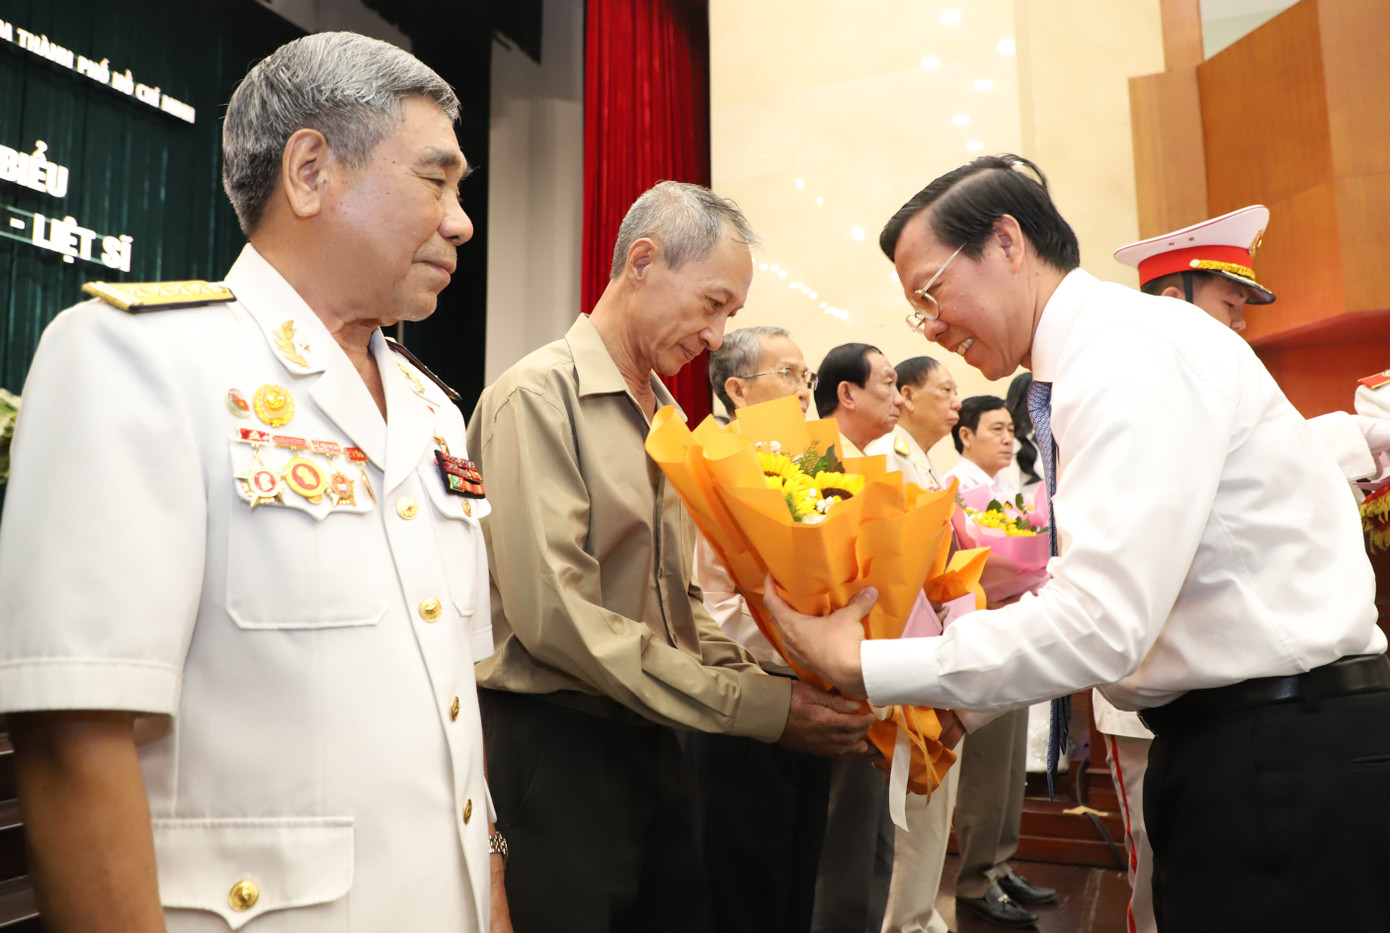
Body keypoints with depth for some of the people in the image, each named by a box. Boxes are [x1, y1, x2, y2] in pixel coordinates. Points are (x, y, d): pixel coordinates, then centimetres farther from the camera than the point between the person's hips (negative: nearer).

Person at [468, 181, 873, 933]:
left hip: (649, 741, 8)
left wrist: (761, 674, -4)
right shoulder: (540, 394, -14)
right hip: (554, 749, -8)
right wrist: (757, 705, -21)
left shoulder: (663, 414, 13)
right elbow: (554, 615, -22)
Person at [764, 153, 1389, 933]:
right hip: (1217, 743, 9)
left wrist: (860, 665, -22)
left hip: (1284, 756, -9)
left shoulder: (1130, 351, -19)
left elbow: (1102, 625, -27)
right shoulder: (1098, 355, 11)